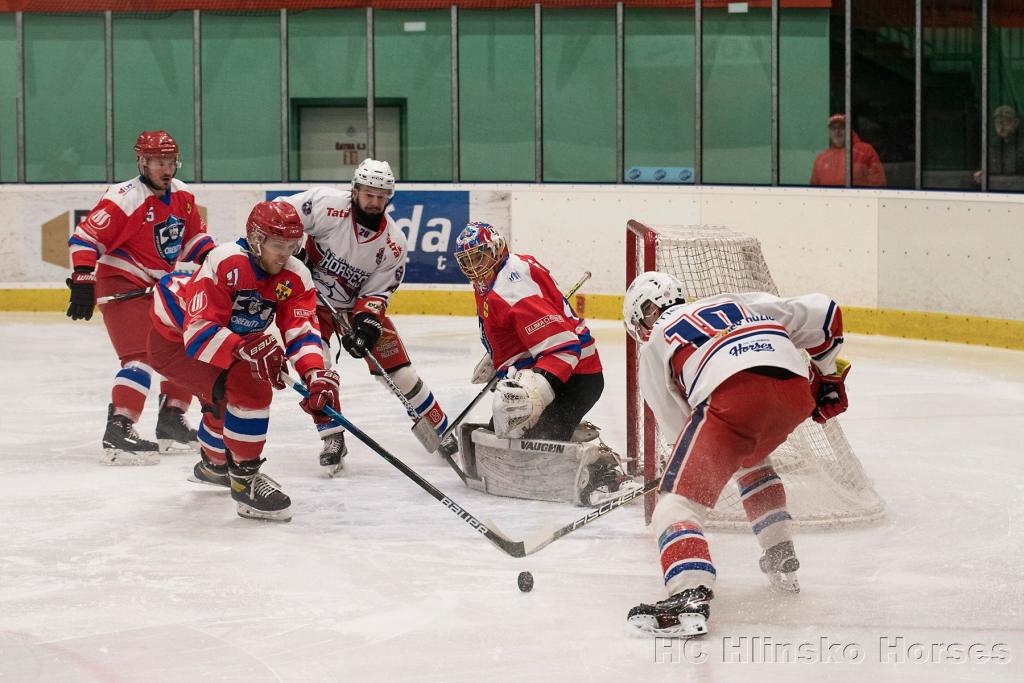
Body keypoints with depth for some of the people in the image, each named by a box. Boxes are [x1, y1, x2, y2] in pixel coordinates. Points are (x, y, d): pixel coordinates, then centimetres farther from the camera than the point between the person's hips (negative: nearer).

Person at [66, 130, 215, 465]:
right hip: (121, 285, -9)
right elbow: (84, 239, -22)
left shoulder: (182, 195, 4)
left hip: (160, 286, 9)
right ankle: (117, 433, -25)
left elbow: (193, 236, 19)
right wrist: (83, 283, -29)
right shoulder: (124, 199, -20)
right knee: (141, 357, -22)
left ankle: (171, 421, 25)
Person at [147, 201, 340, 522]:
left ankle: (213, 464, 63)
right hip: (175, 341, -8)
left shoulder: (296, 276, -13)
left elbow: (302, 331, -19)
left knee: (226, 399, 31)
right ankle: (244, 479, -17)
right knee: (250, 387, -28)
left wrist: (317, 375, -37)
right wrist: (249, 351, -50)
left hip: (228, 339, 8)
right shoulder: (224, 264, -34)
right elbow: (199, 332, -38)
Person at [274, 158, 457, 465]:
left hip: (358, 304, 2)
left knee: (397, 368, 0)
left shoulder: (393, 243, -15)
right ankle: (333, 438, -4)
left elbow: (377, 291, -10)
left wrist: (367, 321, -27)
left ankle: (439, 429, 15)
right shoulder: (326, 204, -24)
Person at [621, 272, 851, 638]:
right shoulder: (738, 302, 37)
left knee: (678, 500, -4)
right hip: (796, 388, 6)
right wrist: (828, 374, 46)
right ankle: (782, 561, 39)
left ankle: (690, 595, -29)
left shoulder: (653, 348, 28)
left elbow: (678, 425, 26)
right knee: (750, 459, 37)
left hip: (732, 395, -5)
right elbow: (820, 312, 34)